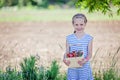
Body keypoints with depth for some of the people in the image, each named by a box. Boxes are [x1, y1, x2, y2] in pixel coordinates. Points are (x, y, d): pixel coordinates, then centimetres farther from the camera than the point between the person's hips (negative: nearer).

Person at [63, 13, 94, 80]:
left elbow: (90, 54, -3)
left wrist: (85, 60, -24)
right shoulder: (69, 38, 4)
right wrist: (65, 59, -17)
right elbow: (67, 52, 4)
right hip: (72, 68, 1)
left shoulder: (88, 38, -1)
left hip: (84, 68, -1)